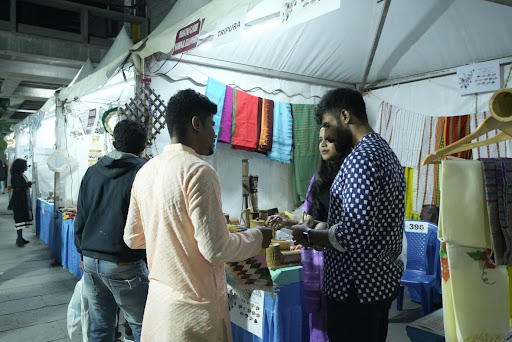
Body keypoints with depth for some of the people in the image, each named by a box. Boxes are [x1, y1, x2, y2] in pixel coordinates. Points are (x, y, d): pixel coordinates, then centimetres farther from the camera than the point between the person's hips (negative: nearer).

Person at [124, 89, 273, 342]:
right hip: (194, 306, -7)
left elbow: (133, 237, 9)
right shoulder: (198, 171, -21)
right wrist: (258, 237, -7)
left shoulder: (146, 171, 1)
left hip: (159, 298, 7)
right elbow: (216, 249, -23)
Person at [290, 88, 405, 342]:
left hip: (357, 288, -10)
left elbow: (353, 234, -29)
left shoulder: (362, 157, -22)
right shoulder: (385, 151, 10)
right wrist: (321, 230, 10)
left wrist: (308, 235, -13)